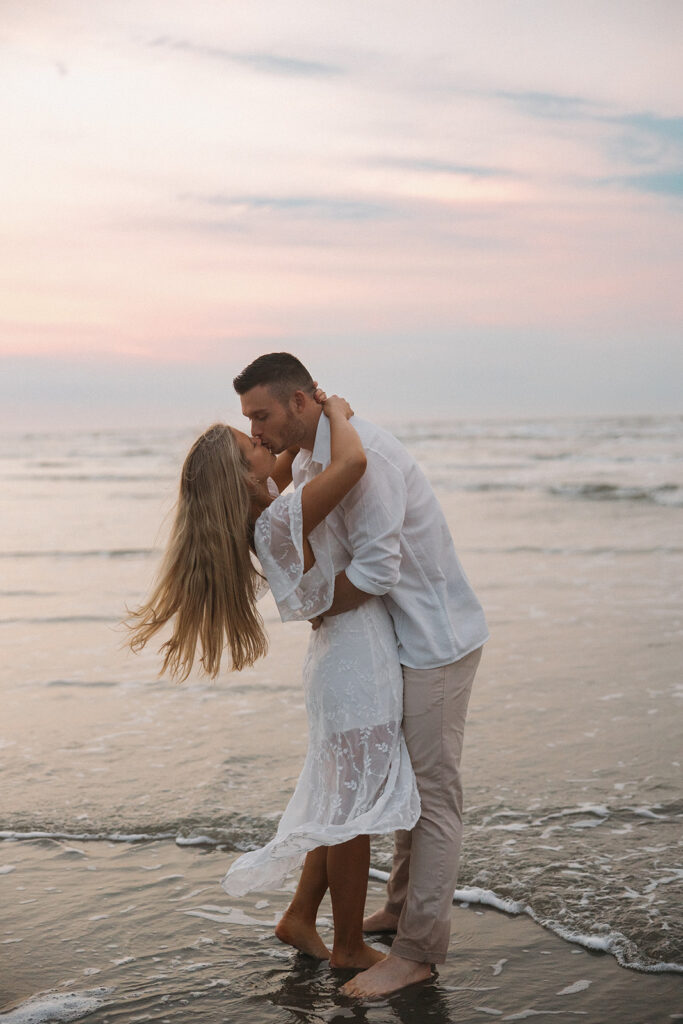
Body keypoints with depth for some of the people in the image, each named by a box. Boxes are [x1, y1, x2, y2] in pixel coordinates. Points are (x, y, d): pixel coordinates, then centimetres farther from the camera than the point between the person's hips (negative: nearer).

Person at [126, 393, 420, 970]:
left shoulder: (262, 515, 2)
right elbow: (352, 462, -37)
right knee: (353, 812, 6)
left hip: (346, 667, 9)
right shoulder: (281, 521, -24)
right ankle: (349, 947, 21)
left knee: (341, 807, 21)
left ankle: (299, 919, 34)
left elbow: (282, 471, 25)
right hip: (356, 670, -9)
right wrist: (335, 413, -17)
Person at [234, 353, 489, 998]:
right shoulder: (306, 461, 7)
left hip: (436, 640, -10)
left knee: (432, 792, -3)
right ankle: (402, 905, 34)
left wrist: (320, 610, -13)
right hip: (401, 636, 10)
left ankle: (418, 949, 3)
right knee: (406, 778, 19)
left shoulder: (363, 455, -25)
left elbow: (375, 570, -28)